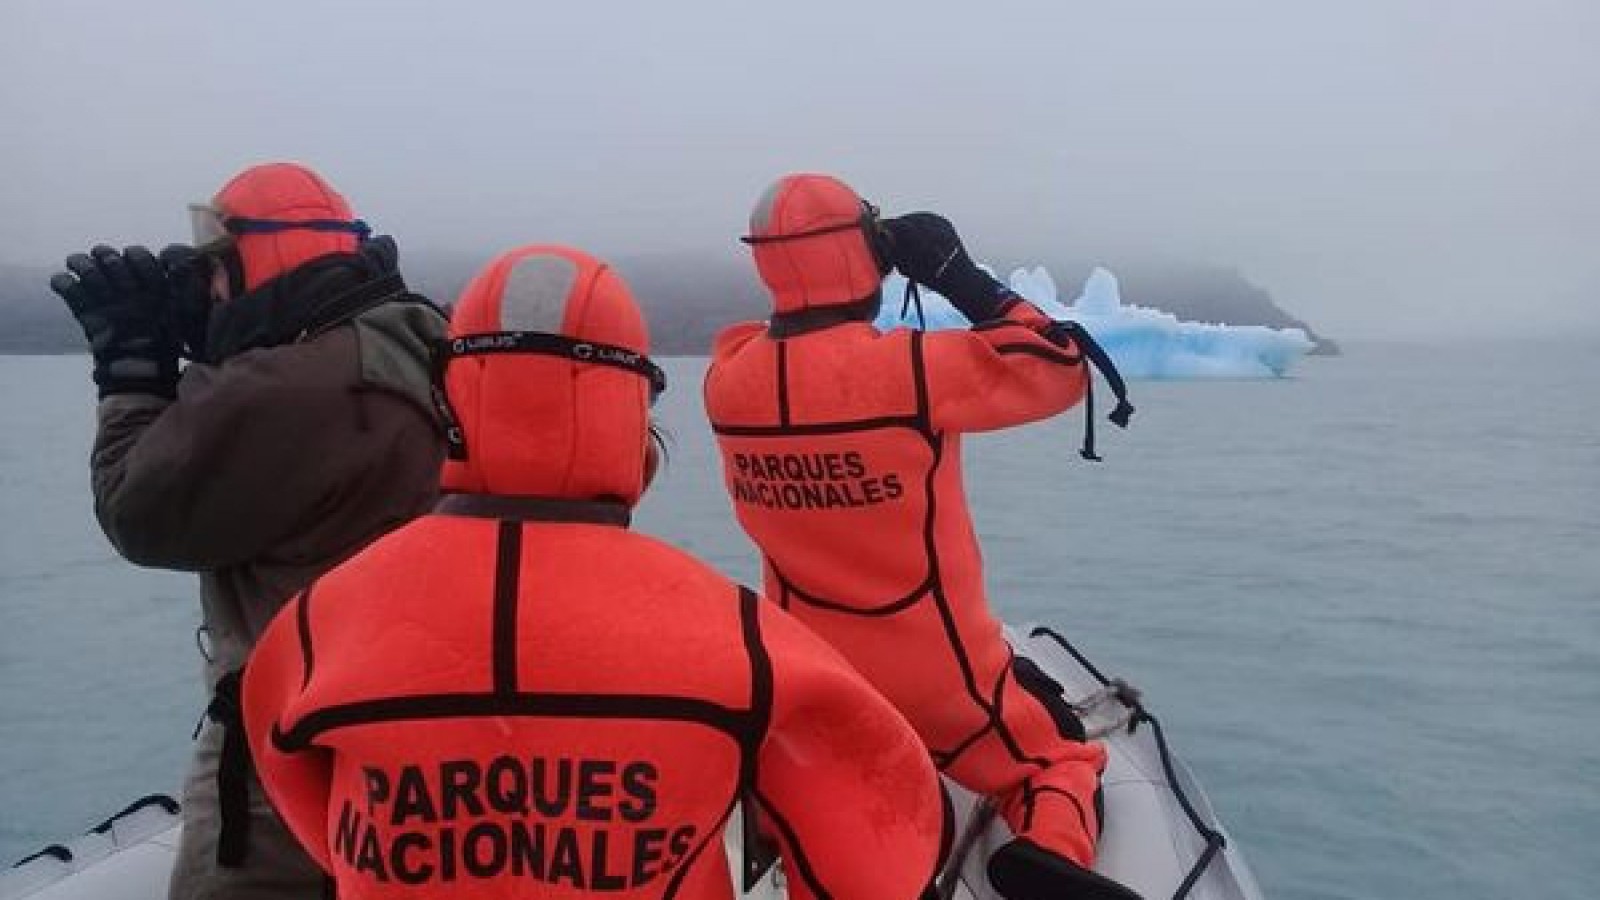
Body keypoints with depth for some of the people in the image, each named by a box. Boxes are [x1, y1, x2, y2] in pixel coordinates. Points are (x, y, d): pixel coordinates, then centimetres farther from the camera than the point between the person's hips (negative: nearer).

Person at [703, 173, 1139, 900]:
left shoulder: (728, 379, -9)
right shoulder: (911, 368, -24)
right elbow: (1059, 370, -10)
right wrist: (961, 275, -9)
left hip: (804, 674, 5)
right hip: (936, 671, -4)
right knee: (1056, 759, 18)